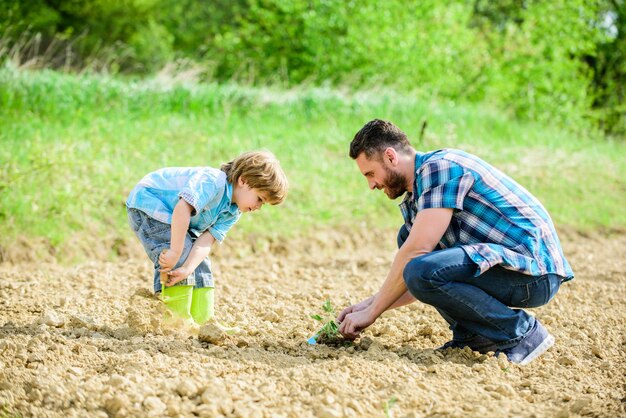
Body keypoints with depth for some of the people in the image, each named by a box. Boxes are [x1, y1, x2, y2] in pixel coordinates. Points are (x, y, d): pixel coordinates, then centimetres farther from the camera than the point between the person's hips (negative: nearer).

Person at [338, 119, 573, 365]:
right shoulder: (416, 195, 17)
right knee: (407, 236, 12)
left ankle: (522, 333, -11)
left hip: (535, 271, -10)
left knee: (422, 271, -27)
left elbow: (417, 252, -18)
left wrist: (372, 312, -11)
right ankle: (470, 334, 9)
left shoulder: (440, 165, -13)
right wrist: (369, 304, 10)